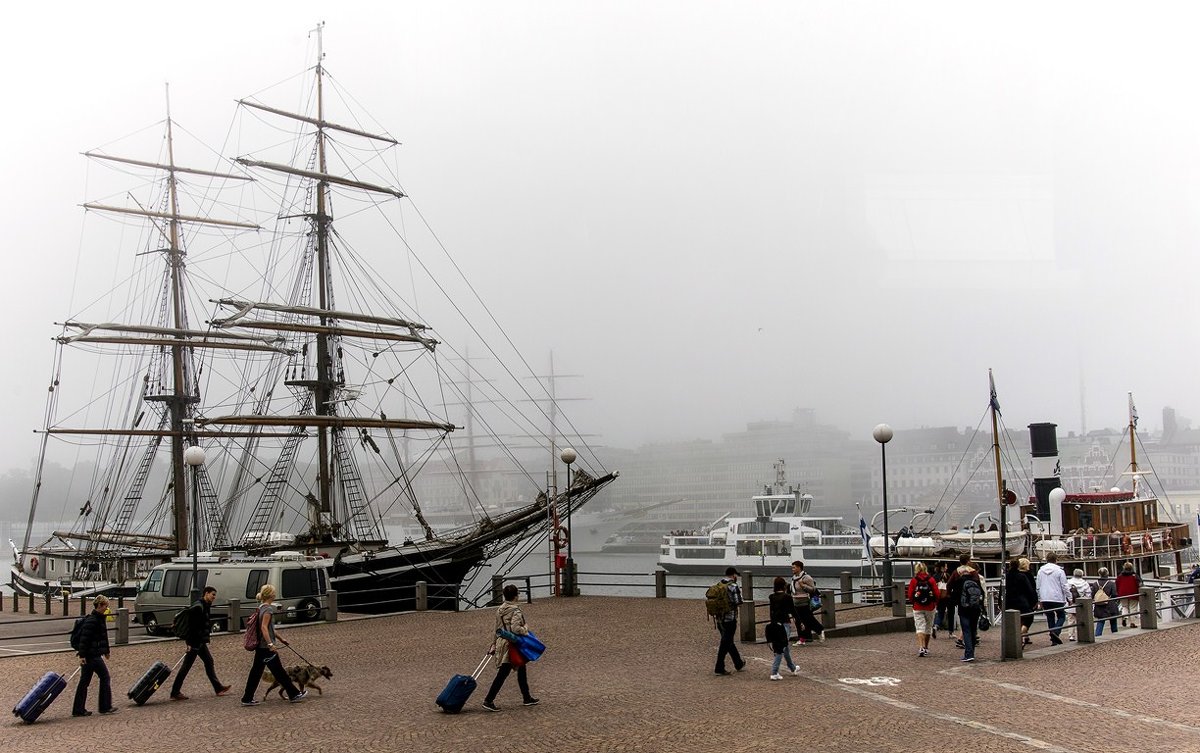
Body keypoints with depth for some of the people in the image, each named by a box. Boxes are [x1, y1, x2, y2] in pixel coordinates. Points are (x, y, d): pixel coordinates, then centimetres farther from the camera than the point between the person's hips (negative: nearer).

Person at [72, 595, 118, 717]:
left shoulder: (99, 619, 14)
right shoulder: (91, 620, -17)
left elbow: (103, 637, 25)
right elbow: (84, 638, -21)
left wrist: (106, 651, 33)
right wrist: (82, 655, -23)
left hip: (94, 655, 10)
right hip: (92, 656, -10)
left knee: (84, 681, 10)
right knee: (105, 678, -1)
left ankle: (78, 710, 13)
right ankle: (105, 707, 5)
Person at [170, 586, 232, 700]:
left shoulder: (205, 606, 13)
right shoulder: (198, 607, -19)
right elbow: (191, 626, -23)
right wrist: (190, 643, -24)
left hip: (200, 641, 11)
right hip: (194, 642, -10)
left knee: (209, 661, 14)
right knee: (187, 666, -5)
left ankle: (218, 688, 21)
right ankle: (175, 693, 1)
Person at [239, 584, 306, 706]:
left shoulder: (261, 608, 14)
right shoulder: (268, 609, -15)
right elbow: (264, 627, -25)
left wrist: (280, 638, 31)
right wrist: (270, 644, -30)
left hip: (260, 646, 9)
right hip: (266, 648, -9)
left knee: (256, 672, 10)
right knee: (279, 672, 0)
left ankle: (247, 699, 11)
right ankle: (294, 694, 10)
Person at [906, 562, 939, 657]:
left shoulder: (913, 581, -4)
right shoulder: (931, 580, -1)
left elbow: (910, 595, -5)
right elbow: (936, 594, -4)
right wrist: (935, 603, 15)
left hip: (917, 608, -1)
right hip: (930, 607, 1)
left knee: (920, 627, -4)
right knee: (928, 627, 16)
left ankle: (921, 647, -22)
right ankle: (926, 648, 26)